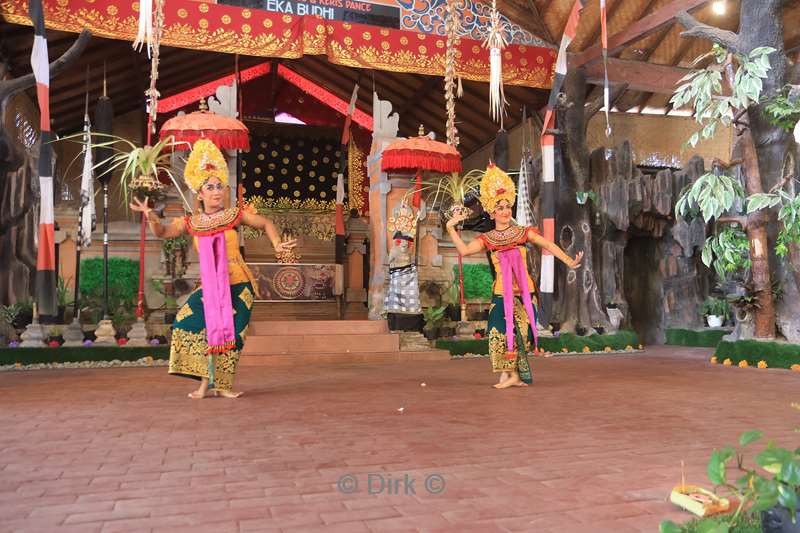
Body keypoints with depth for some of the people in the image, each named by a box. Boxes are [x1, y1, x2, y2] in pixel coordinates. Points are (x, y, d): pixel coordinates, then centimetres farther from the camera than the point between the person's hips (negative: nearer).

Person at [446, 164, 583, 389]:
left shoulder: (523, 233, 3)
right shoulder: (487, 239, 3)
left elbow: (548, 245, -4)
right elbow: (464, 250, -10)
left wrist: (568, 261, -15)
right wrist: (451, 228, -14)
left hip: (524, 293, 0)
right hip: (501, 294, 0)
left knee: (519, 333, -1)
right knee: (500, 331, -10)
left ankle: (514, 375, 9)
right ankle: (508, 375, 0)